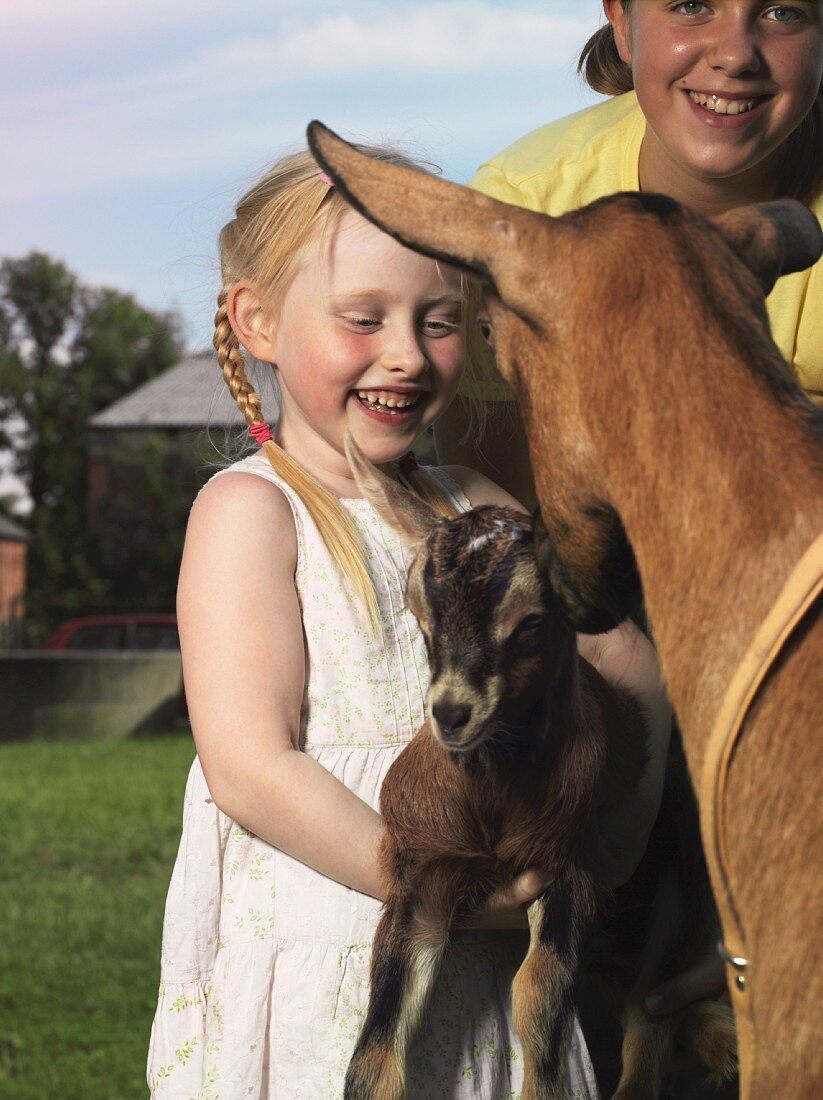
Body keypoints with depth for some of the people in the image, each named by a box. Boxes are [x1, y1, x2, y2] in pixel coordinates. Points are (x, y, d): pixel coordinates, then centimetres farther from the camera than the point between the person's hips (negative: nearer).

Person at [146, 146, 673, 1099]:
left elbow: (635, 674, 14)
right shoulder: (250, 510, -8)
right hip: (312, 985, -5)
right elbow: (251, 769, -17)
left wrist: (603, 845, -3)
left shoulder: (473, 509, 10)